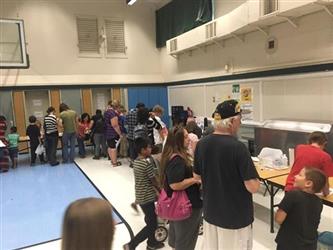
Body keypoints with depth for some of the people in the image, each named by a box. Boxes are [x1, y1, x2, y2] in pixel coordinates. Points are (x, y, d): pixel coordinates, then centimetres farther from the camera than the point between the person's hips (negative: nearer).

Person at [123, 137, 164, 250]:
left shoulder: (135, 162, 4)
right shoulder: (147, 164, -22)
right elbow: (154, 181, -14)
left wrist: (155, 190, 15)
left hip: (140, 196, 9)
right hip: (147, 198, -9)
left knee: (150, 221, 23)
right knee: (152, 225, 2)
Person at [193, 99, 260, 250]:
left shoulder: (201, 144, -5)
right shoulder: (237, 147, -23)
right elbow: (253, 187, -21)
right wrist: (255, 179, -1)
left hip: (210, 213, 5)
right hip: (236, 217, -5)